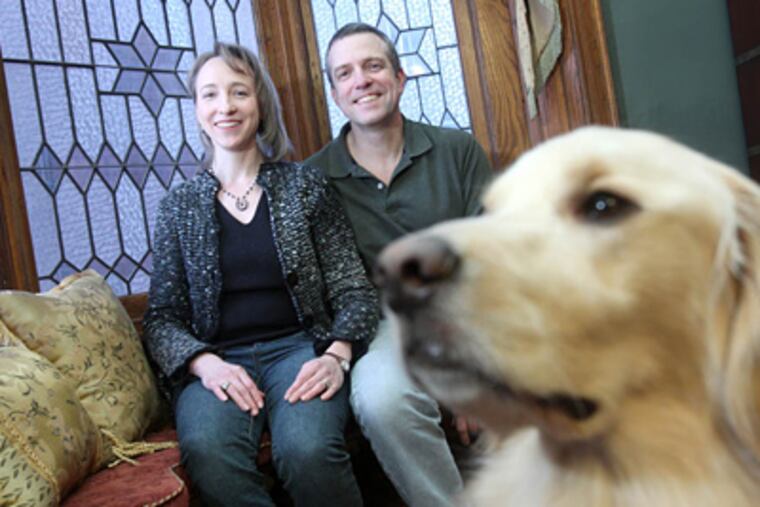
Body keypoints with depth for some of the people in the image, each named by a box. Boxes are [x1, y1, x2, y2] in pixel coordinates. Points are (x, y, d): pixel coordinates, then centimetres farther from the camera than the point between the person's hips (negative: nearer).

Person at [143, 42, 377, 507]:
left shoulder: (306, 184, 8)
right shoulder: (178, 207, 11)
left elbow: (353, 290, 5)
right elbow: (163, 317, 9)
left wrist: (337, 355, -13)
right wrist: (205, 363, -12)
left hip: (299, 347, 0)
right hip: (216, 361, 1)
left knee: (308, 448, -33)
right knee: (209, 454, -34)